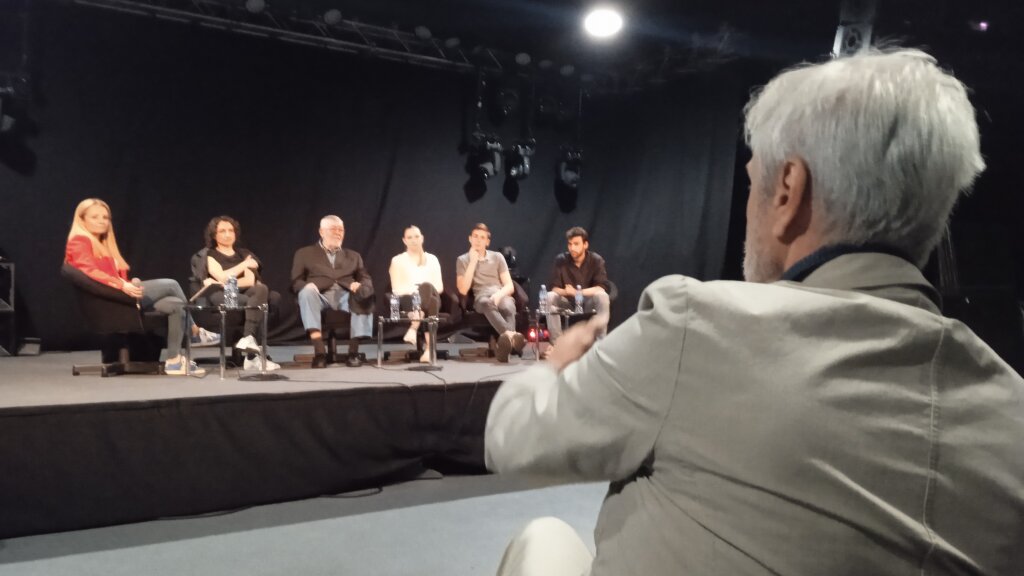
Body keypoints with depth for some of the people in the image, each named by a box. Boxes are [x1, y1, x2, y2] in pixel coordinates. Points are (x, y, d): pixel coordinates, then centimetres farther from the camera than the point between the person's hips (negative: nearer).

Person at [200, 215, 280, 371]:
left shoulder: (244, 253, 23)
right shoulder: (210, 255, 14)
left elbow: (250, 280, 5)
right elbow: (222, 277, -6)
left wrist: (225, 284, -8)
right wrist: (245, 264, -5)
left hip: (244, 294, 3)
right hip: (222, 296, -3)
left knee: (261, 289, -34)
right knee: (255, 303, -34)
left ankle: (249, 338, -44)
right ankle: (253, 355, -42)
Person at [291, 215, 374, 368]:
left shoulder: (353, 256, 28)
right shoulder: (304, 253, 20)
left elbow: (366, 280, 15)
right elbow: (296, 282, 10)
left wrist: (360, 285, -11)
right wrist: (307, 286, -15)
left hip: (346, 296, 2)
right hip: (321, 296, -1)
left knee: (364, 295, -31)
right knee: (307, 291, -36)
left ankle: (353, 352, -26)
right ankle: (319, 351, -39)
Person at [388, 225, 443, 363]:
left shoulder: (432, 259, 21)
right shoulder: (398, 260, 14)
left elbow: (439, 287, 13)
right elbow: (397, 289, 3)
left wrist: (423, 290, -9)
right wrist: (416, 290, -14)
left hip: (430, 299, 2)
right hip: (408, 300, -2)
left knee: (427, 286, -38)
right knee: (431, 298, -39)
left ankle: (413, 328, -43)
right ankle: (429, 347, -46)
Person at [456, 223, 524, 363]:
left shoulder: (497, 257, 18)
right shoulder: (463, 260, 14)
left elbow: (510, 286, 10)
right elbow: (463, 290, -1)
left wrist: (499, 294, -14)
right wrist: (473, 261, -1)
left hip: (501, 295, 2)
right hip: (481, 297, -2)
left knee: (508, 307, -37)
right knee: (487, 303, -41)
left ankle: (507, 341, -60)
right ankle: (511, 335, -65)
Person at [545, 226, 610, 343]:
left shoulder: (596, 260, -11)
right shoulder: (561, 260, -8)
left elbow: (602, 287, -20)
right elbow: (555, 288, -11)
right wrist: (565, 291, -36)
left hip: (589, 301, -1)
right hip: (567, 301, 1)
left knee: (602, 296, -33)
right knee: (550, 297, -28)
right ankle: (557, 343, -25)